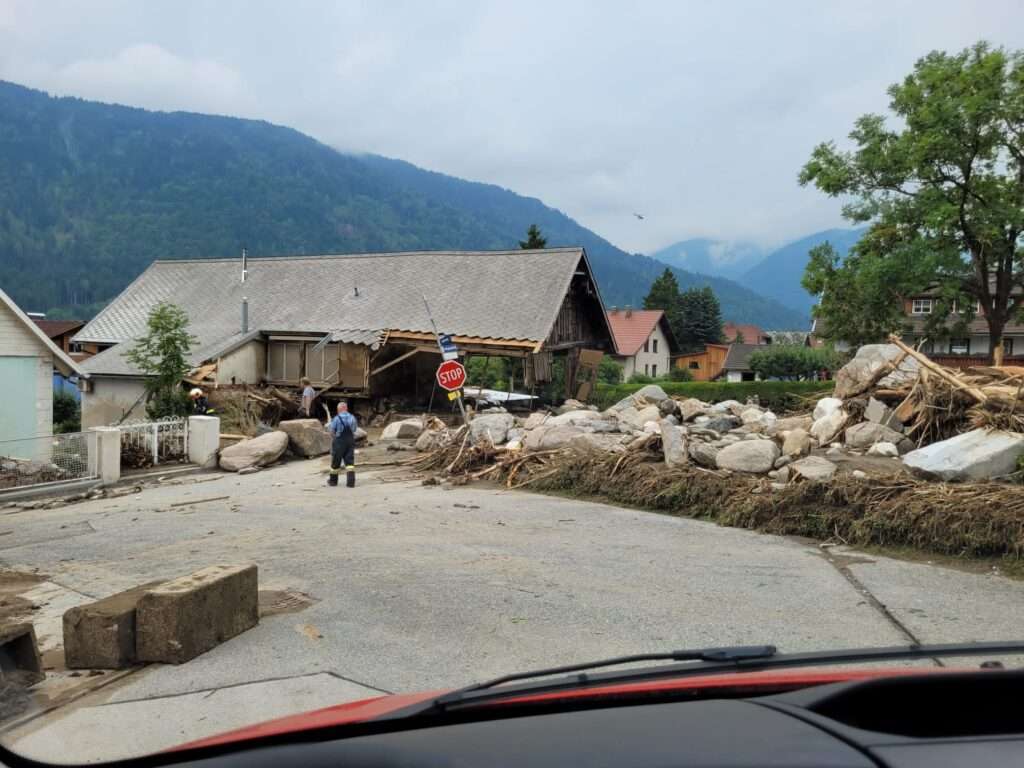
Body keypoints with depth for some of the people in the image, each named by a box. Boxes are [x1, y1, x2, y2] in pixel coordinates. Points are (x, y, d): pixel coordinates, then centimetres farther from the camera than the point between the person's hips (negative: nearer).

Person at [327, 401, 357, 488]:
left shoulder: (336, 419, -12)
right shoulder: (352, 418, 1)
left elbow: (332, 431, -8)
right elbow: (354, 429, 7)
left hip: (339, 442, -3)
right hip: (350, 441, 3)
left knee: (336, 461, 12)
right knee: (350, 462, 2)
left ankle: (333, 480, 27)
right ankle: (351, 481, -10)